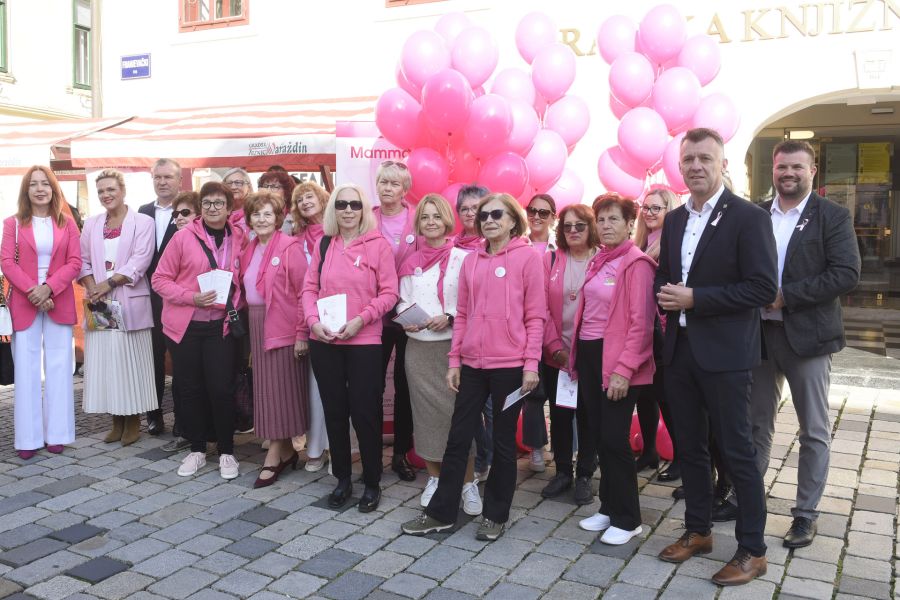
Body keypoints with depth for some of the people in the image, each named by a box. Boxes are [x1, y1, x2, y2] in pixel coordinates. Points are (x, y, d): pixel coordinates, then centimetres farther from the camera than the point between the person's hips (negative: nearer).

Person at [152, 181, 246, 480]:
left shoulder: (239, 239, 1)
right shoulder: (183, 237, -4)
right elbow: (160, 278, -2)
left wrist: (237, 308, -3)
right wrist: (191, 297, -16)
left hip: (221, 325, 0)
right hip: (185, 325, 0)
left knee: (221, 389, -4)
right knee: (190, 389, 9)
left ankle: (226, 452, 14)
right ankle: (197, 449, 25)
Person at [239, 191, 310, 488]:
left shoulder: (290, 247, -10)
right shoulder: (249, 250, 13)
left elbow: (303, 291, -14)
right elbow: (245, 287, 17)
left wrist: (302, 332, -17)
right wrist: (249, 323, 7)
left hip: (283, 326, -7)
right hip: (257, 325, 7)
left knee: (279, 388, -2)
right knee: (266, 388, 10)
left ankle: (274, 455, 6)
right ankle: (286, 450, 21)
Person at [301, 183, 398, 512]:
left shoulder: (378, 244, -3)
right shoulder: (323, 244, 9)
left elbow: (389, 292, -6)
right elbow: (309, 287, 8)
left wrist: (361, 319, -16)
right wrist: (313, 321, -8)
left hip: (364, 341, -4)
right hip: (324, 341, 4)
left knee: (365, 412, 0)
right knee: (334, 410, 12)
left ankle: (372, 483, 17)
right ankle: (342, 479, 27)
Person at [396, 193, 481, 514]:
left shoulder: (462, 258, -1)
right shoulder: (411, 262, 13)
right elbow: (402, 301, 16)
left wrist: (449, 317, -17)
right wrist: (406, 319, -4)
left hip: (453, 344, -4)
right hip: (418, 346, 4)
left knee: (458, 411, -7)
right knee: (425, 412, 8)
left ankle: (468, 482, 4)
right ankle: (434, 478, 22)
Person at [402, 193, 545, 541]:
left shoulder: (528, 257, -3)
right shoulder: (470, 261, 10)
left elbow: (535, 315, -5)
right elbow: (462, 314, 11)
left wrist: (531, 364, -11)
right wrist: (454, 361, 7)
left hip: (510, 364, -4)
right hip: (472, 363, 4)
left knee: (503, 441, 9)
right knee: (458, 437, 8)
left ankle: (496, 515, 24)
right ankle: (441, 513, 20)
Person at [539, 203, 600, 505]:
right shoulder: (550, 260, 3)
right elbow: (542, 308, -1)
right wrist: (556, 347, -9)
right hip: (556, 355, 2)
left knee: (588, 416, 7)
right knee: (559, 415, 9)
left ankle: (584, 476, 20)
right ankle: (562, 471, 25)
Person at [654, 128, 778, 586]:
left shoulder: (748, 218, -9)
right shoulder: (673, 220, 11)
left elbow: (763, 288, -15)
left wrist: (694, 299, -19)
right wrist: (664, 294, -5)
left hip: (724, 355, -6)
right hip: (679, 351, 6)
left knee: (736, 452, 3)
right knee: (689, 448, 15)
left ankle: (752, 551, 17)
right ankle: (697, 531, 31)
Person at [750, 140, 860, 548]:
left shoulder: (833, 217, -4)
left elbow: (846, 274, -14)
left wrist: (785, 296, -18)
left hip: (807, 334, -3)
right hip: (759, 332, 4)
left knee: (814, 432, 6)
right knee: (757, 423, 14)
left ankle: (806, 514, 19)